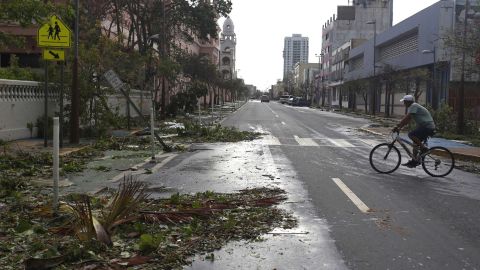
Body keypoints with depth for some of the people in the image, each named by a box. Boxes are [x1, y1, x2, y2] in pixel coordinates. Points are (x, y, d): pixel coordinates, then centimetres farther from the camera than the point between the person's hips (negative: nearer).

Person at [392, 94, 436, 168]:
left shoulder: (413, 106, -13)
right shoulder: (412, 107, 18)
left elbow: (406, 118, -23)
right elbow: (407, 120, 18)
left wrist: (397, 126, -22)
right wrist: (399, 128, 10)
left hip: (427, 126, -11)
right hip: (424, 126, 11)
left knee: (411, 134, -24)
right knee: (415, 142, 13)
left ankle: (423, 148, -13)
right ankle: (414, 160, 18)